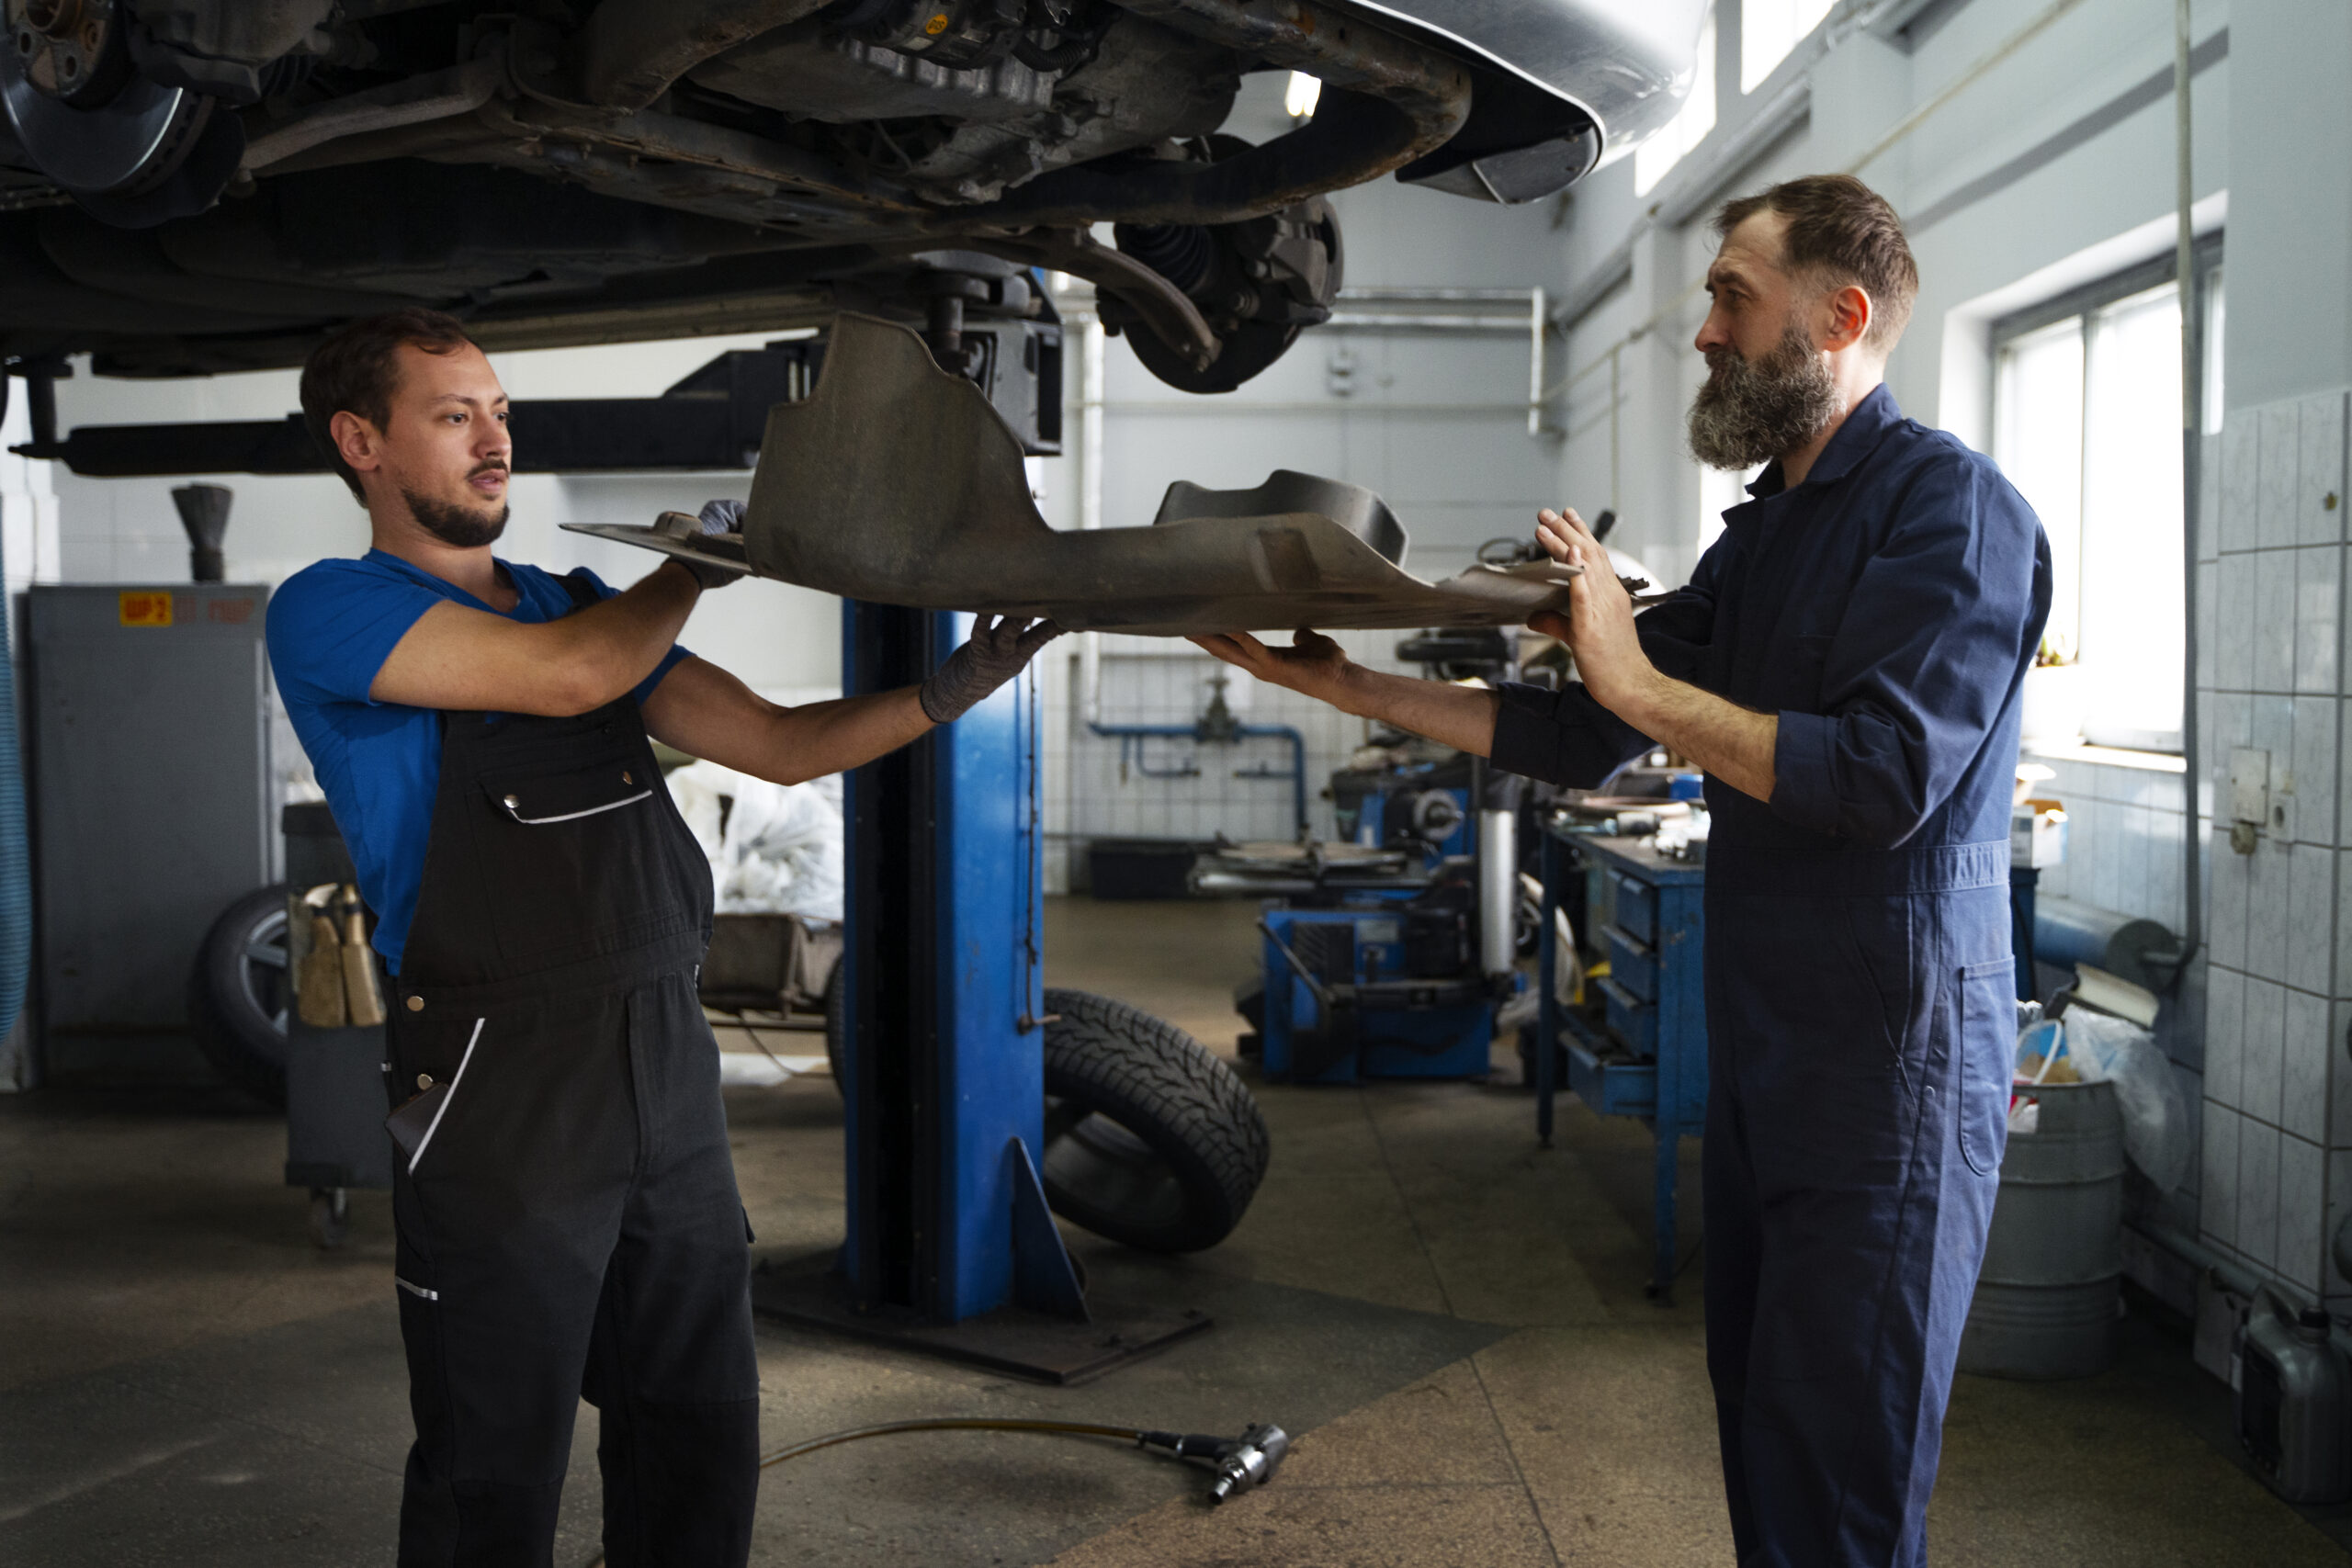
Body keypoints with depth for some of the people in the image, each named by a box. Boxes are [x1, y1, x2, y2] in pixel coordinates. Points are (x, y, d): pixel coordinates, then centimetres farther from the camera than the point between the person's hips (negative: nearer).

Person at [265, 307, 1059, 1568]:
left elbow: (783, 746, 11)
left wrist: (949, 691, -4)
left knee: (700, 1442, 15)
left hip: (669, 1073, 6)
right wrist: (701, 556, 0)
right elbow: (570, 674, -18)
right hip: (501, 1101, -6)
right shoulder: (329, 612, -4)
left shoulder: (582, 601, 16)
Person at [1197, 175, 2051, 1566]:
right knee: (1761, 1423, 14)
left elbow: (1884, 777, -22)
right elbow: (1579, 738, 15)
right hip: (1765, 1045, 9)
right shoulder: (1765, 530, 17)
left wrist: (1640, 679, -17)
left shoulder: (1950, 505, -11)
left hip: (1892, 1056, -9)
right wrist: (1348, 687, 10)